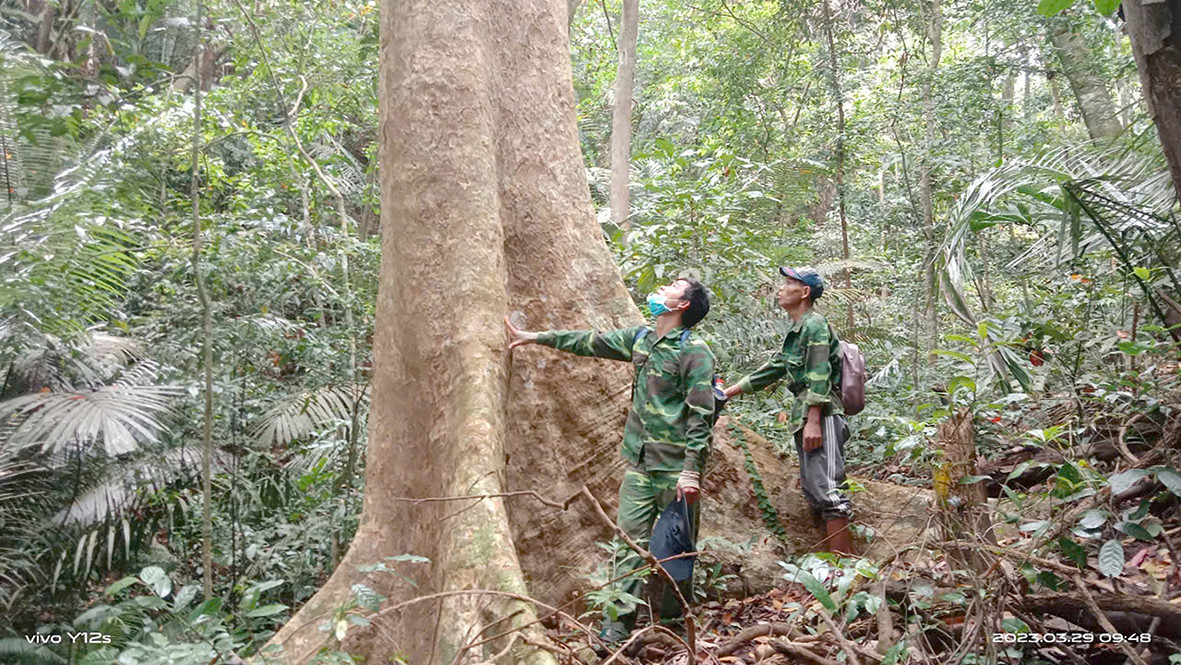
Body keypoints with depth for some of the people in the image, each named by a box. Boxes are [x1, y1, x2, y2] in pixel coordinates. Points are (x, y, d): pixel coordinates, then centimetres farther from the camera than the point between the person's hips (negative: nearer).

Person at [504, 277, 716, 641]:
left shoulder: (695, 351, -11)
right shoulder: (640, 338, 10)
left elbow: (701, 417, -15)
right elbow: (591, 342, 20)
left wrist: (691, 471, -21)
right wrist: (537, 337, 25)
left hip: (676, 469, -6)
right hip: (639, 464, 6)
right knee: (629, 542, 4)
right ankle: (617, 627, 8)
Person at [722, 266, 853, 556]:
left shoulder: (815, 324, -7)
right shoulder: (795, 332, 23)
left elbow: (819, 376, -16)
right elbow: (770, 370, 27)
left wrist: (813, 421, -24)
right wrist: (727, 393, 26)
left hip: (821, 416, -10)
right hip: (803, 418, 10)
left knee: (827, 490, -16)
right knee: (814, 492, 10)